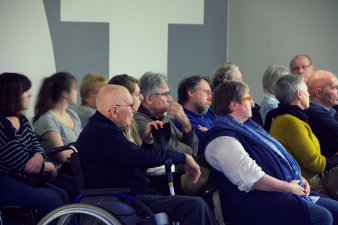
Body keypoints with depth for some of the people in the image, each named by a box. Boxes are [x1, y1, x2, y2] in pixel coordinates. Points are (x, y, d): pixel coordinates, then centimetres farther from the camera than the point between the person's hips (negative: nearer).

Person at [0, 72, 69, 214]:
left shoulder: (21, 120, 11)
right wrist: (49, 167, -4)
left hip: (20, 178, 10)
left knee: (61, 194, -6)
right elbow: (21, 164, -20)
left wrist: (38, 157, -14)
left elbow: (35, 144, 12)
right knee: (50, 198, -22)